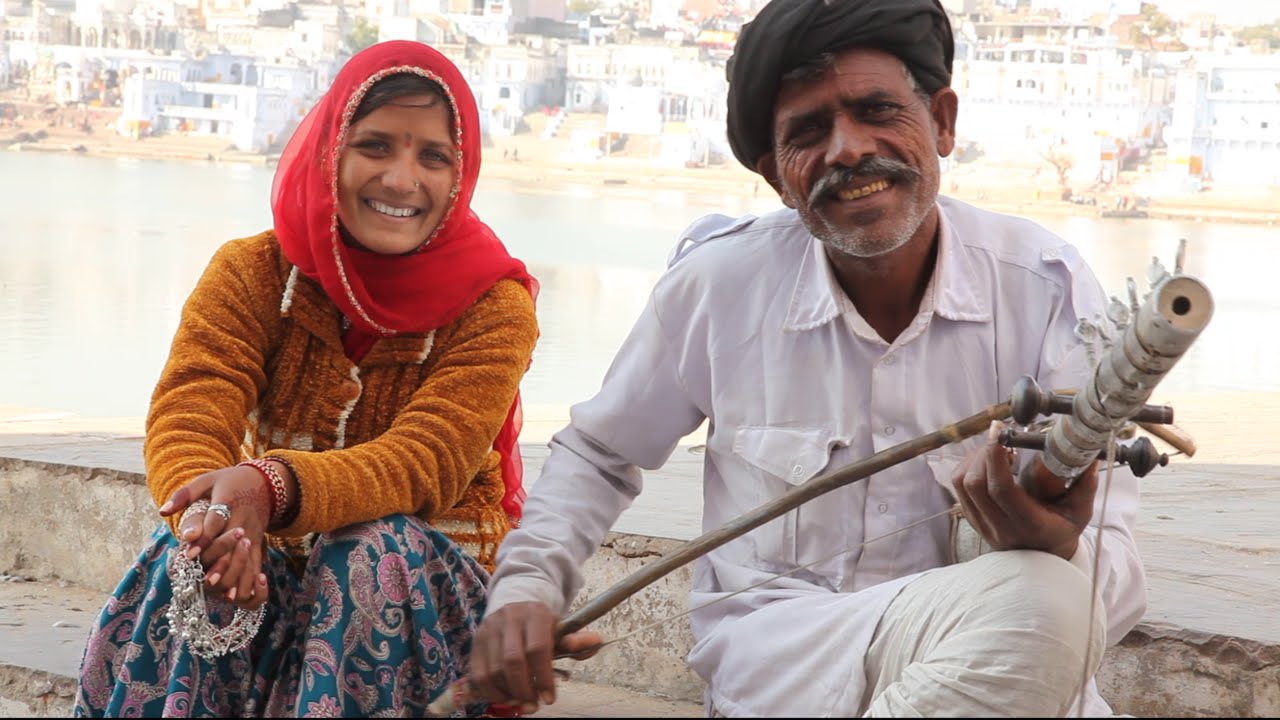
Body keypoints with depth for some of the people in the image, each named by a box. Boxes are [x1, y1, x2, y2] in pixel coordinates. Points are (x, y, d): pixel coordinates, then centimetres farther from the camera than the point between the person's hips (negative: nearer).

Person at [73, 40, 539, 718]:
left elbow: (428, 462, -24)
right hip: (273, 560, 1)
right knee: (186, 562, -31)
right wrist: (217, 515, -43)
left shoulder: (494, 305, -10)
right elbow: (187, 416, -17)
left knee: (376, 562, -35)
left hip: (430, 568, -1)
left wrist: (271, 487, -44)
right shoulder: (253, 272, -4)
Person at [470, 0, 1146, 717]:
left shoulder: (1047, 287, -7)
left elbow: (1115, 571, -12)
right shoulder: (720, 282, -4)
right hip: (775, 646, -3)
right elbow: (598, 453, 15)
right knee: (1040, 604, -32)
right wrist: (528, 584, -2)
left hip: (987, 649, 3)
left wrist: (1060, 550, -36)